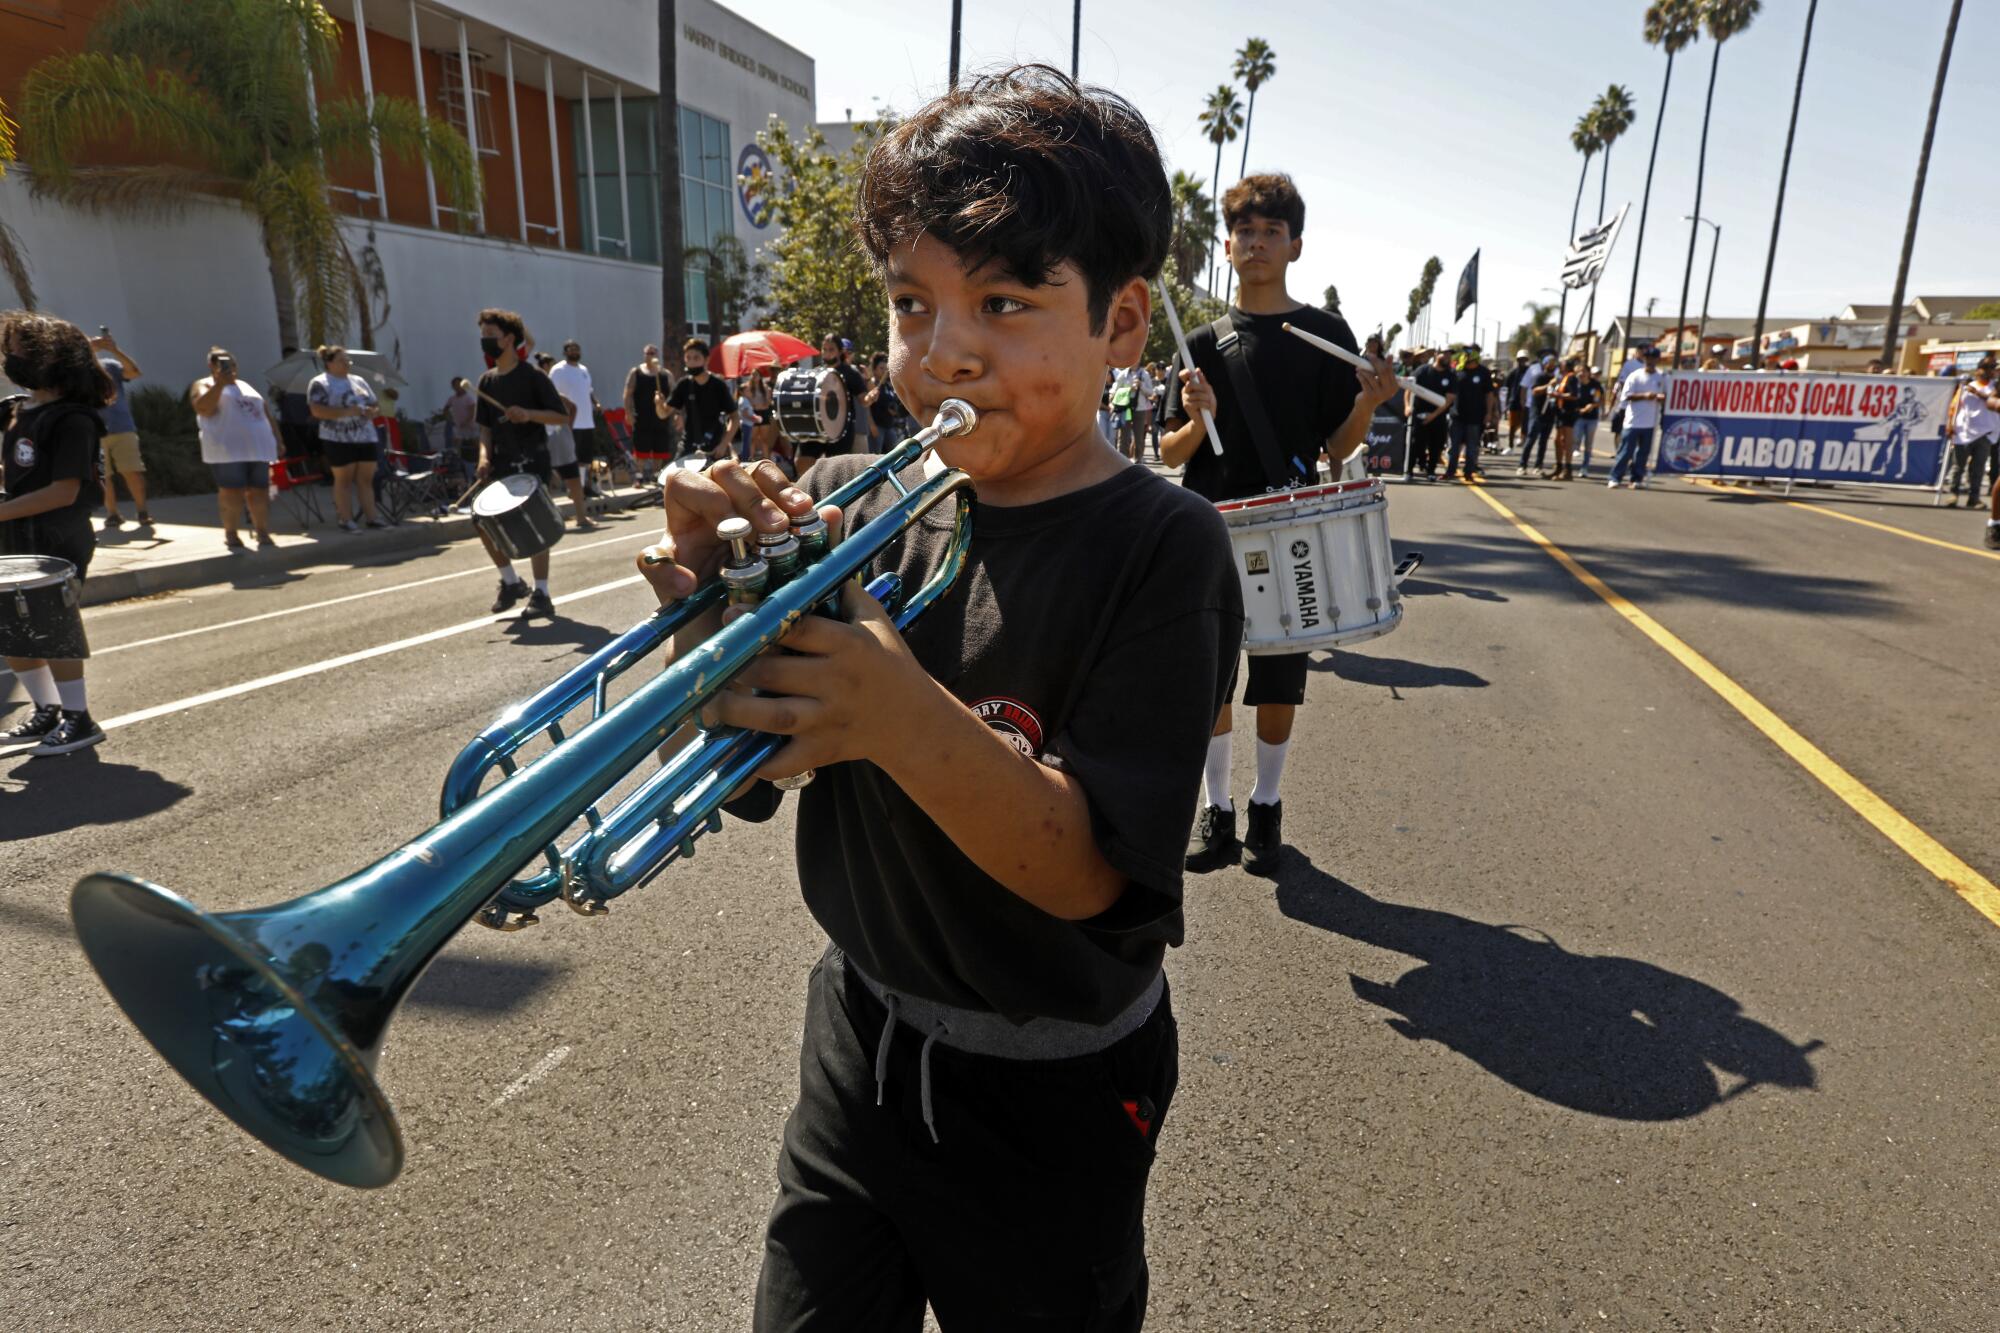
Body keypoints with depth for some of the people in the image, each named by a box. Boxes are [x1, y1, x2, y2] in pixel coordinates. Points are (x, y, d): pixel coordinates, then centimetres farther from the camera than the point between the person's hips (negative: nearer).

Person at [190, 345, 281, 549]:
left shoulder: (246, 386, 25)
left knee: (259, 492, 3)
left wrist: (277, 440, 14)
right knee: (232, 492, -6)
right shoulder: (204, 385, 7)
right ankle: (230, 534, 3)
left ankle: (263, 533, 7)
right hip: (227, 449, -5)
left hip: (257, 447, 5)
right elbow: (203, 408, -13)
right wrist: (220, 384, -17)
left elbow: (267, 414, 24)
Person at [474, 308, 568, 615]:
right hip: (501, 463, 6)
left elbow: (563, 417, -11)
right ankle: (510, 582, 19)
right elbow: (486, 426, 15)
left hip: (532, 462, -6)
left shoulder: (532, 376, -7)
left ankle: (542, 595, 0)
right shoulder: (487, 381, 11)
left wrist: (529, 414, -26)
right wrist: (484, 454, -2)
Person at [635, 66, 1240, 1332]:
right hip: (858, 1038, 4)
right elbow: (743, 778, -4)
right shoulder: (855, 506, -5)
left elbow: (1086, 873, -24)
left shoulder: (1160, 547, -18)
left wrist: (906, 718, -39)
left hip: (1047, 1098, -3)